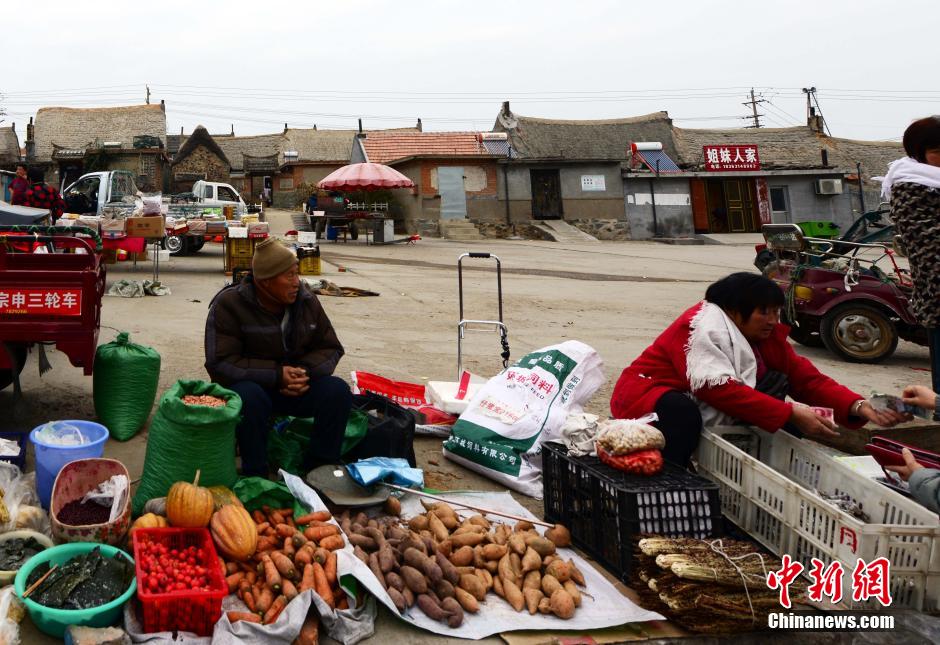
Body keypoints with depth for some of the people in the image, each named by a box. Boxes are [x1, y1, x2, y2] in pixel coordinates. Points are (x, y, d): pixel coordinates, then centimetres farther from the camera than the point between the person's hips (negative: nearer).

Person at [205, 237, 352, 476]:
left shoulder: (306, 300, -2)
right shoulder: (228, 305, -15)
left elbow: (330, 348, 4)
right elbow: (220, 364, -20)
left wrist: (306, 372, -18)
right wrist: (276, 375, -27)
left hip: (299, 386, 4)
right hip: (248, 385, -4)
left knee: (338, 390, -21)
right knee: (250, 396, -38)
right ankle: (255, 475, -19)